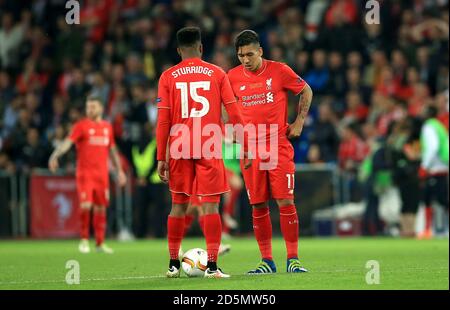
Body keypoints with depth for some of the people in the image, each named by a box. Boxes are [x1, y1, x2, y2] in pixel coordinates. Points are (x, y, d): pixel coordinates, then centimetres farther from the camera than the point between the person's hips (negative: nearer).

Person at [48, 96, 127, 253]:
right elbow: (68, 141, -15)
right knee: (86, 205, -14)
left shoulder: (107, 127, 12)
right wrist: (55, 156, -30)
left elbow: (112, 149, 22)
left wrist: (119, 170, 23)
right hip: (85, 172, -4)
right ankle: (84, 239, 0)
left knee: (101, 208, 6)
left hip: (102, 173, 4)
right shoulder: (81, 125, -2)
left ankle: (100, 243, 14)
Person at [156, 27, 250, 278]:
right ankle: (212, 265, -8)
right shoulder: (217, 73, 3)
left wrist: (161, 158, 3)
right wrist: (244, 148, 7)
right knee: (211, 206, -1)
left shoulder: (168, 77, 4)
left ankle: (173, 264, 16)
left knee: (179, 205, 12)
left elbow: (163, 121, 0)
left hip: (180, 149, 2)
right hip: (210, 149, -2)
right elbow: (234, 114, 0)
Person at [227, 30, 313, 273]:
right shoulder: (233, 77, 3)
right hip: (250, 149, 2)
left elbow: (306, 91, 10)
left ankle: (293, 259, -2)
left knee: (285, 201, -7)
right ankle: (266, 261, 10)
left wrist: (299, 122, 4)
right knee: (258, 205, 2)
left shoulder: (279, 71, -4)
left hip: (279, 147, -2)